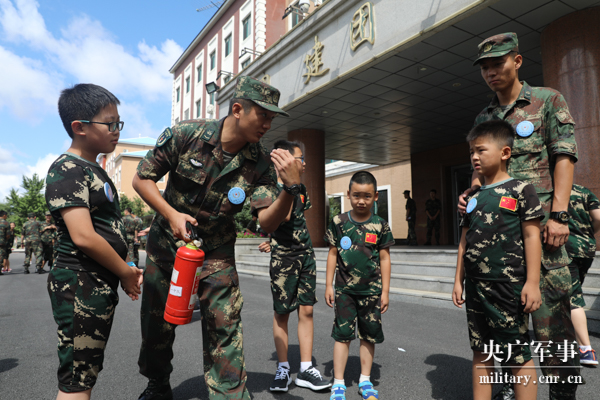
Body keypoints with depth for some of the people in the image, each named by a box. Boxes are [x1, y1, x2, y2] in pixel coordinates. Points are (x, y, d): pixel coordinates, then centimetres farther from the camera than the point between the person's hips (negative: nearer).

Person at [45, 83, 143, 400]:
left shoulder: (94, 170, 15)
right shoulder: (67, 169, -14)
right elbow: (83, 236, -23)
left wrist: (125, 269, 10)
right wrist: (126, 272, -11)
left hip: (102, 285, 9)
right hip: (80, 286, -9)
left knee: (87, 372, 18)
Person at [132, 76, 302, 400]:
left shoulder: (261, 163, -15)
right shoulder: (186, 135, -18)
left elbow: (267, 222, -20)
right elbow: (141, 179, -9)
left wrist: (291, 187, -36)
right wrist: (171, 213, -23)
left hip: (216, 252, 0)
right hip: (166, 243, 1)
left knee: (224, 325, -9)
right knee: (157, 323, 15)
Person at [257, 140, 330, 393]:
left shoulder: (301, 188, 11)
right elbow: (283, 217, -25)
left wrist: (274, 240, 4)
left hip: (305, 254, 5)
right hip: (282, 258, -5)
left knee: (306, 310, 5)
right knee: (281, 313, 5)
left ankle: (306, 370, 14)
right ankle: (283, 369, 19)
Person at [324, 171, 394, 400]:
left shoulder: (380, 226, -2)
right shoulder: (339, 222, -2)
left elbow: (384, 259, 2)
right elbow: (333, 254, 3)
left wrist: (385, 291, 1)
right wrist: (329, 285, 2)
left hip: (371, 290, 1)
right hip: (345, 289, -1)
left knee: (369, 336, 11)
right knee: (342, 334, 2)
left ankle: (365, 381, 29)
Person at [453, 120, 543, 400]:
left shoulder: (520, 190, -3)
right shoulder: (472, 197, 12)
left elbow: (532, 236, -7)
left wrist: (532, 282, -12)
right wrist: (458, 280, 12)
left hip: (509, 285, -6)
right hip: (475, 286, 6)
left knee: (518, 355, 3)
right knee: (481, 352, 14)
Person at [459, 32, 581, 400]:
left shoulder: (548, 101, 6)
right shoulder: (484, 118, 19)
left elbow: (564, 157, -3)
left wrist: (559, 214, -12)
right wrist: (470, 194, 0)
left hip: (538, 221, -4)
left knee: (551, 308, -5)